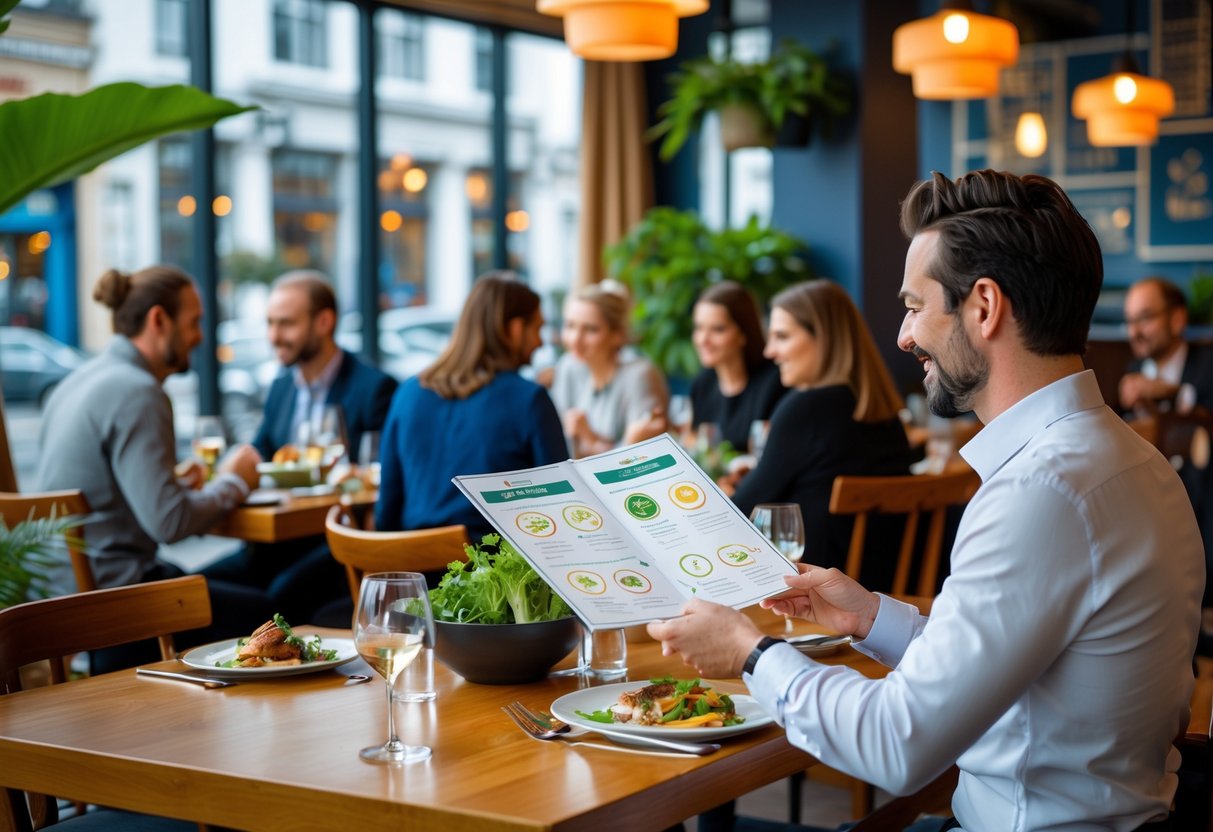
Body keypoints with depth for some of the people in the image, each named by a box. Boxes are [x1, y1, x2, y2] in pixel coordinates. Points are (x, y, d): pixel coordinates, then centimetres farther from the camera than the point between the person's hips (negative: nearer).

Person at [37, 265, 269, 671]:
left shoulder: (82, 379, 11)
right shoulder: (137, 393, -18)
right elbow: (168, 522, -24)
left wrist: (170, 481, 11)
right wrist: (233, 482, -7)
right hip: (107, 602, -10)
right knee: (261, 613, -4)